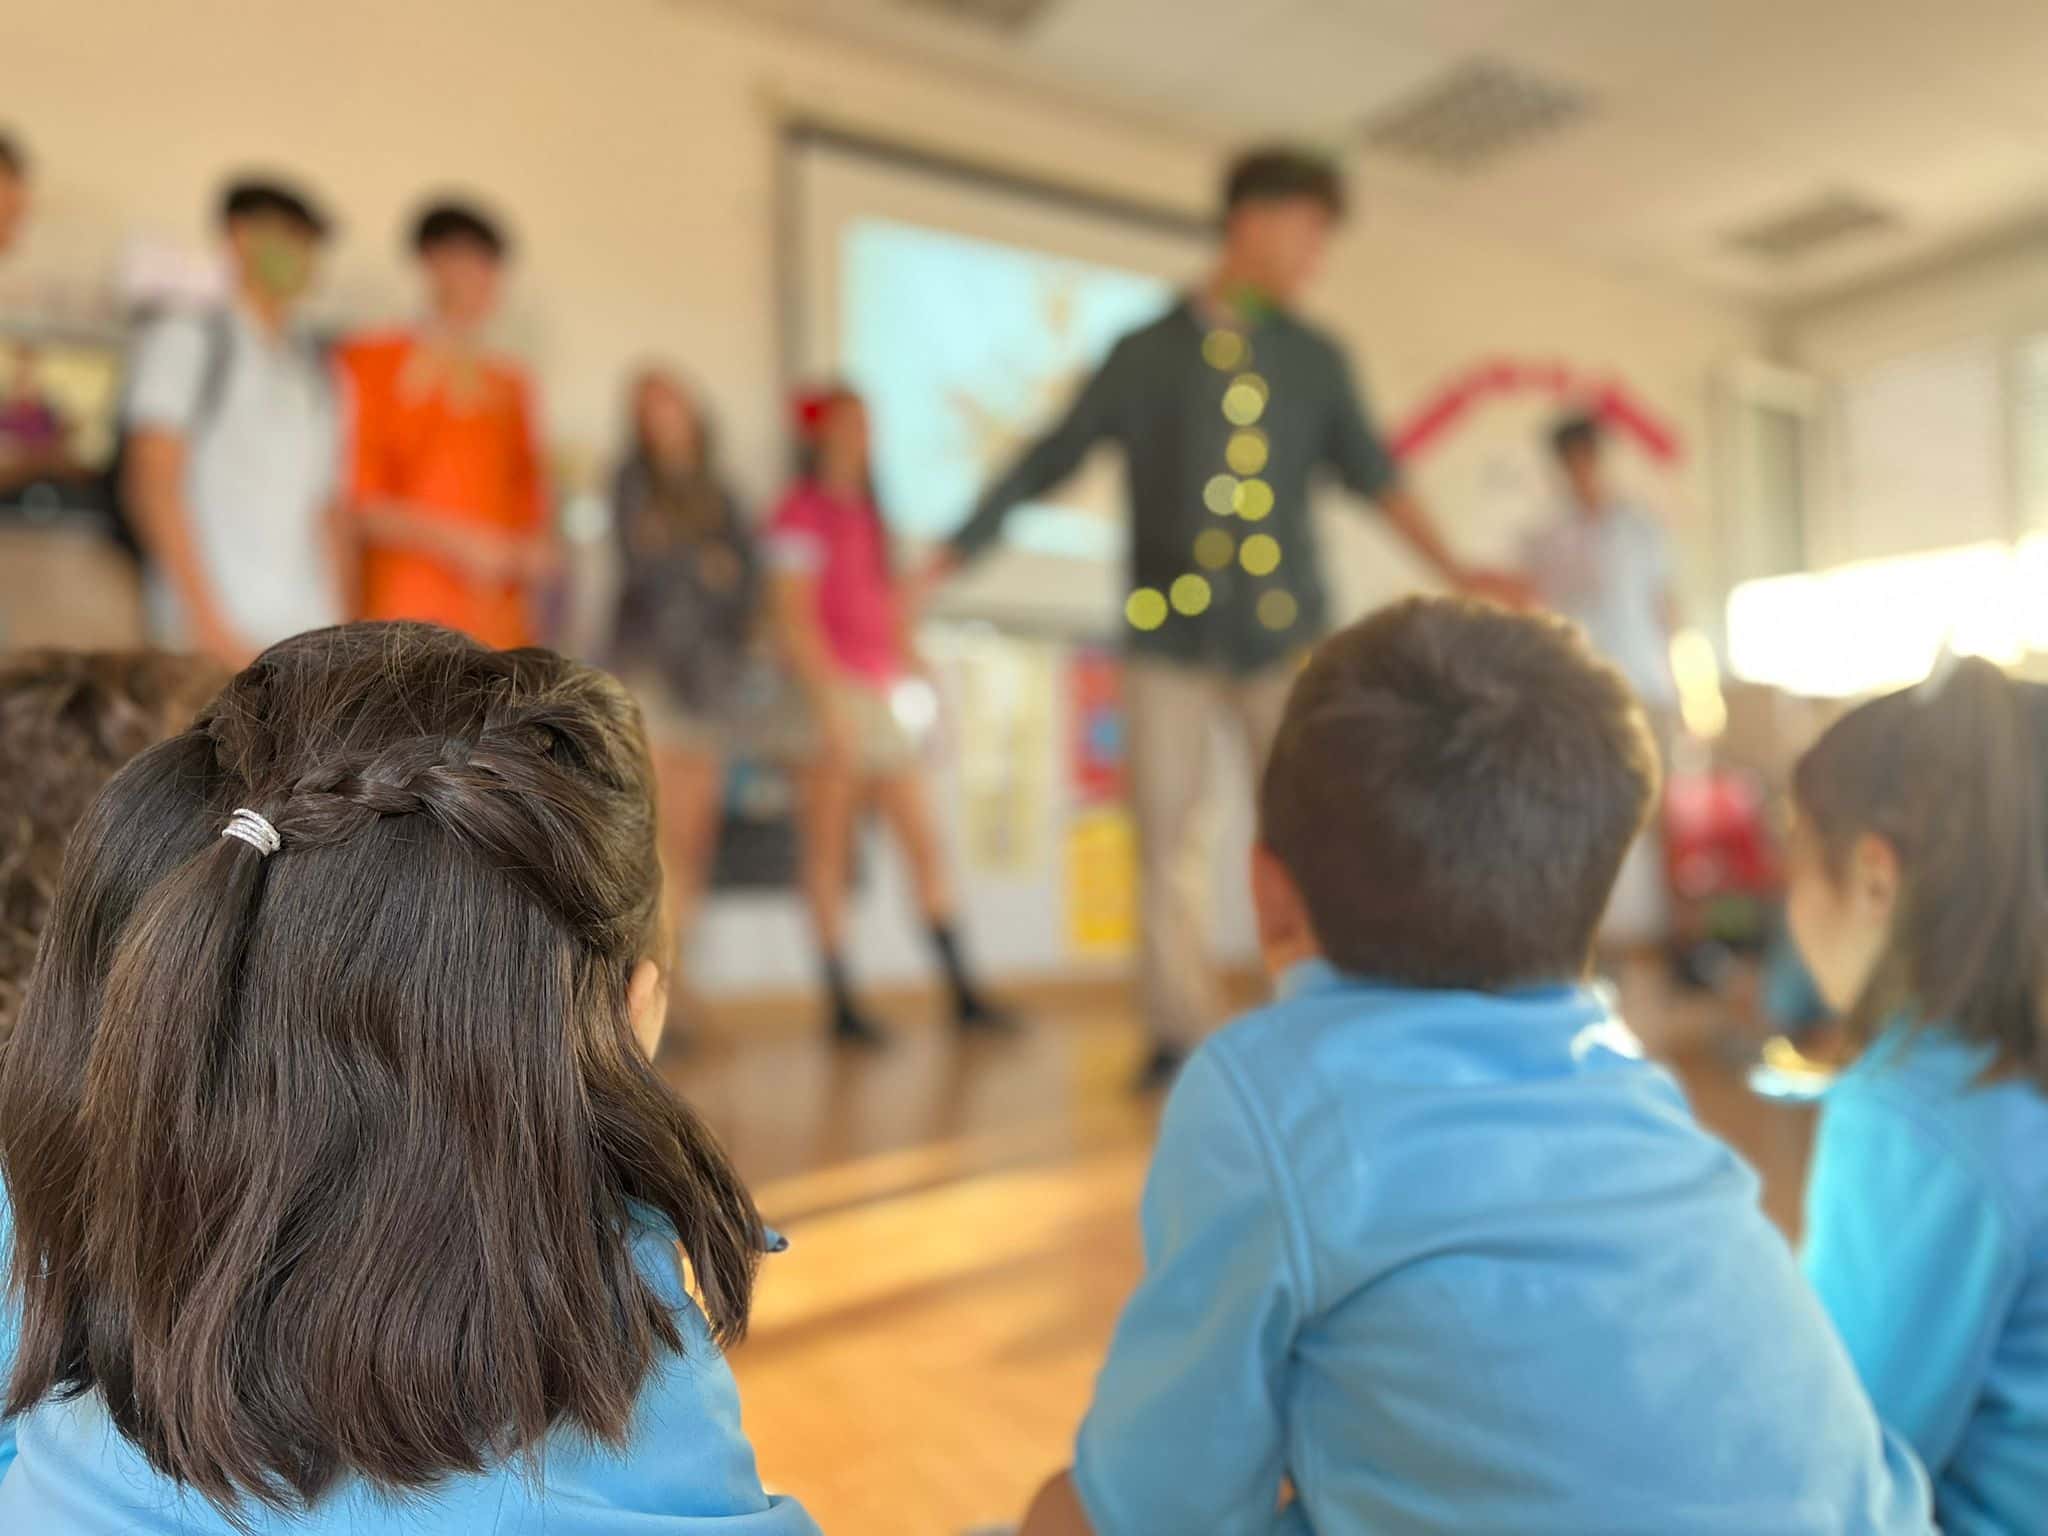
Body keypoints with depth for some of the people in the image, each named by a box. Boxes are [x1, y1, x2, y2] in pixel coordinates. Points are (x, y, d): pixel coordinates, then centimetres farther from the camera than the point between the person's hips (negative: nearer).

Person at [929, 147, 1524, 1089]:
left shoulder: (1316, 360, 13)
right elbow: (1050, 460, 5)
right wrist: (948, 559, -1)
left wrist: (1450, 568, -2)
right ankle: (1179, 1034, 13)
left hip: (1283, 631, 2)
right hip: (1169, 632, -1)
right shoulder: (1146, 351, 6)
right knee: (1168, 835, 2)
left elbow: (1371, 473, 10)